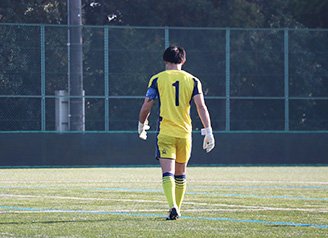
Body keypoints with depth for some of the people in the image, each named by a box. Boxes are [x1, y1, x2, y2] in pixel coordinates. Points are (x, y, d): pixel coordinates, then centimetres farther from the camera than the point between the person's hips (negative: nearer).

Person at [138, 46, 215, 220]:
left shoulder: (157, 79, 0)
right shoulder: (192, 80, 5)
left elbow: (146, 105, -2)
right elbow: (201, 106, -4)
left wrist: (142, 124, 15)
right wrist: (208, 131, -4)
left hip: (165, 132, -2)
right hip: (184, 133, 2)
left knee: (168, 173, -9)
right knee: (180, 174, 18)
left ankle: (173, 207, -29)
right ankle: (177, 209, 25)